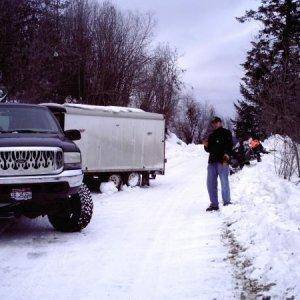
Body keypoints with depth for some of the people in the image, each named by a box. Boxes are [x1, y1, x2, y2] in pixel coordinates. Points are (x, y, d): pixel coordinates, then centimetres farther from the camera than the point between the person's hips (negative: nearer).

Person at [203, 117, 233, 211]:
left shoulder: (226, 133, 6)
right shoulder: (211, 135, 23)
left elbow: (229, 145, -6)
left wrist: (227, 155, -22)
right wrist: (206, 146, 4)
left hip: (222, 162, -6)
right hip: (212, 161, 6)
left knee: (224, 183, -8)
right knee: (211, 183, 4)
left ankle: (227, 203, 0)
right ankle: (214, 204, 9)